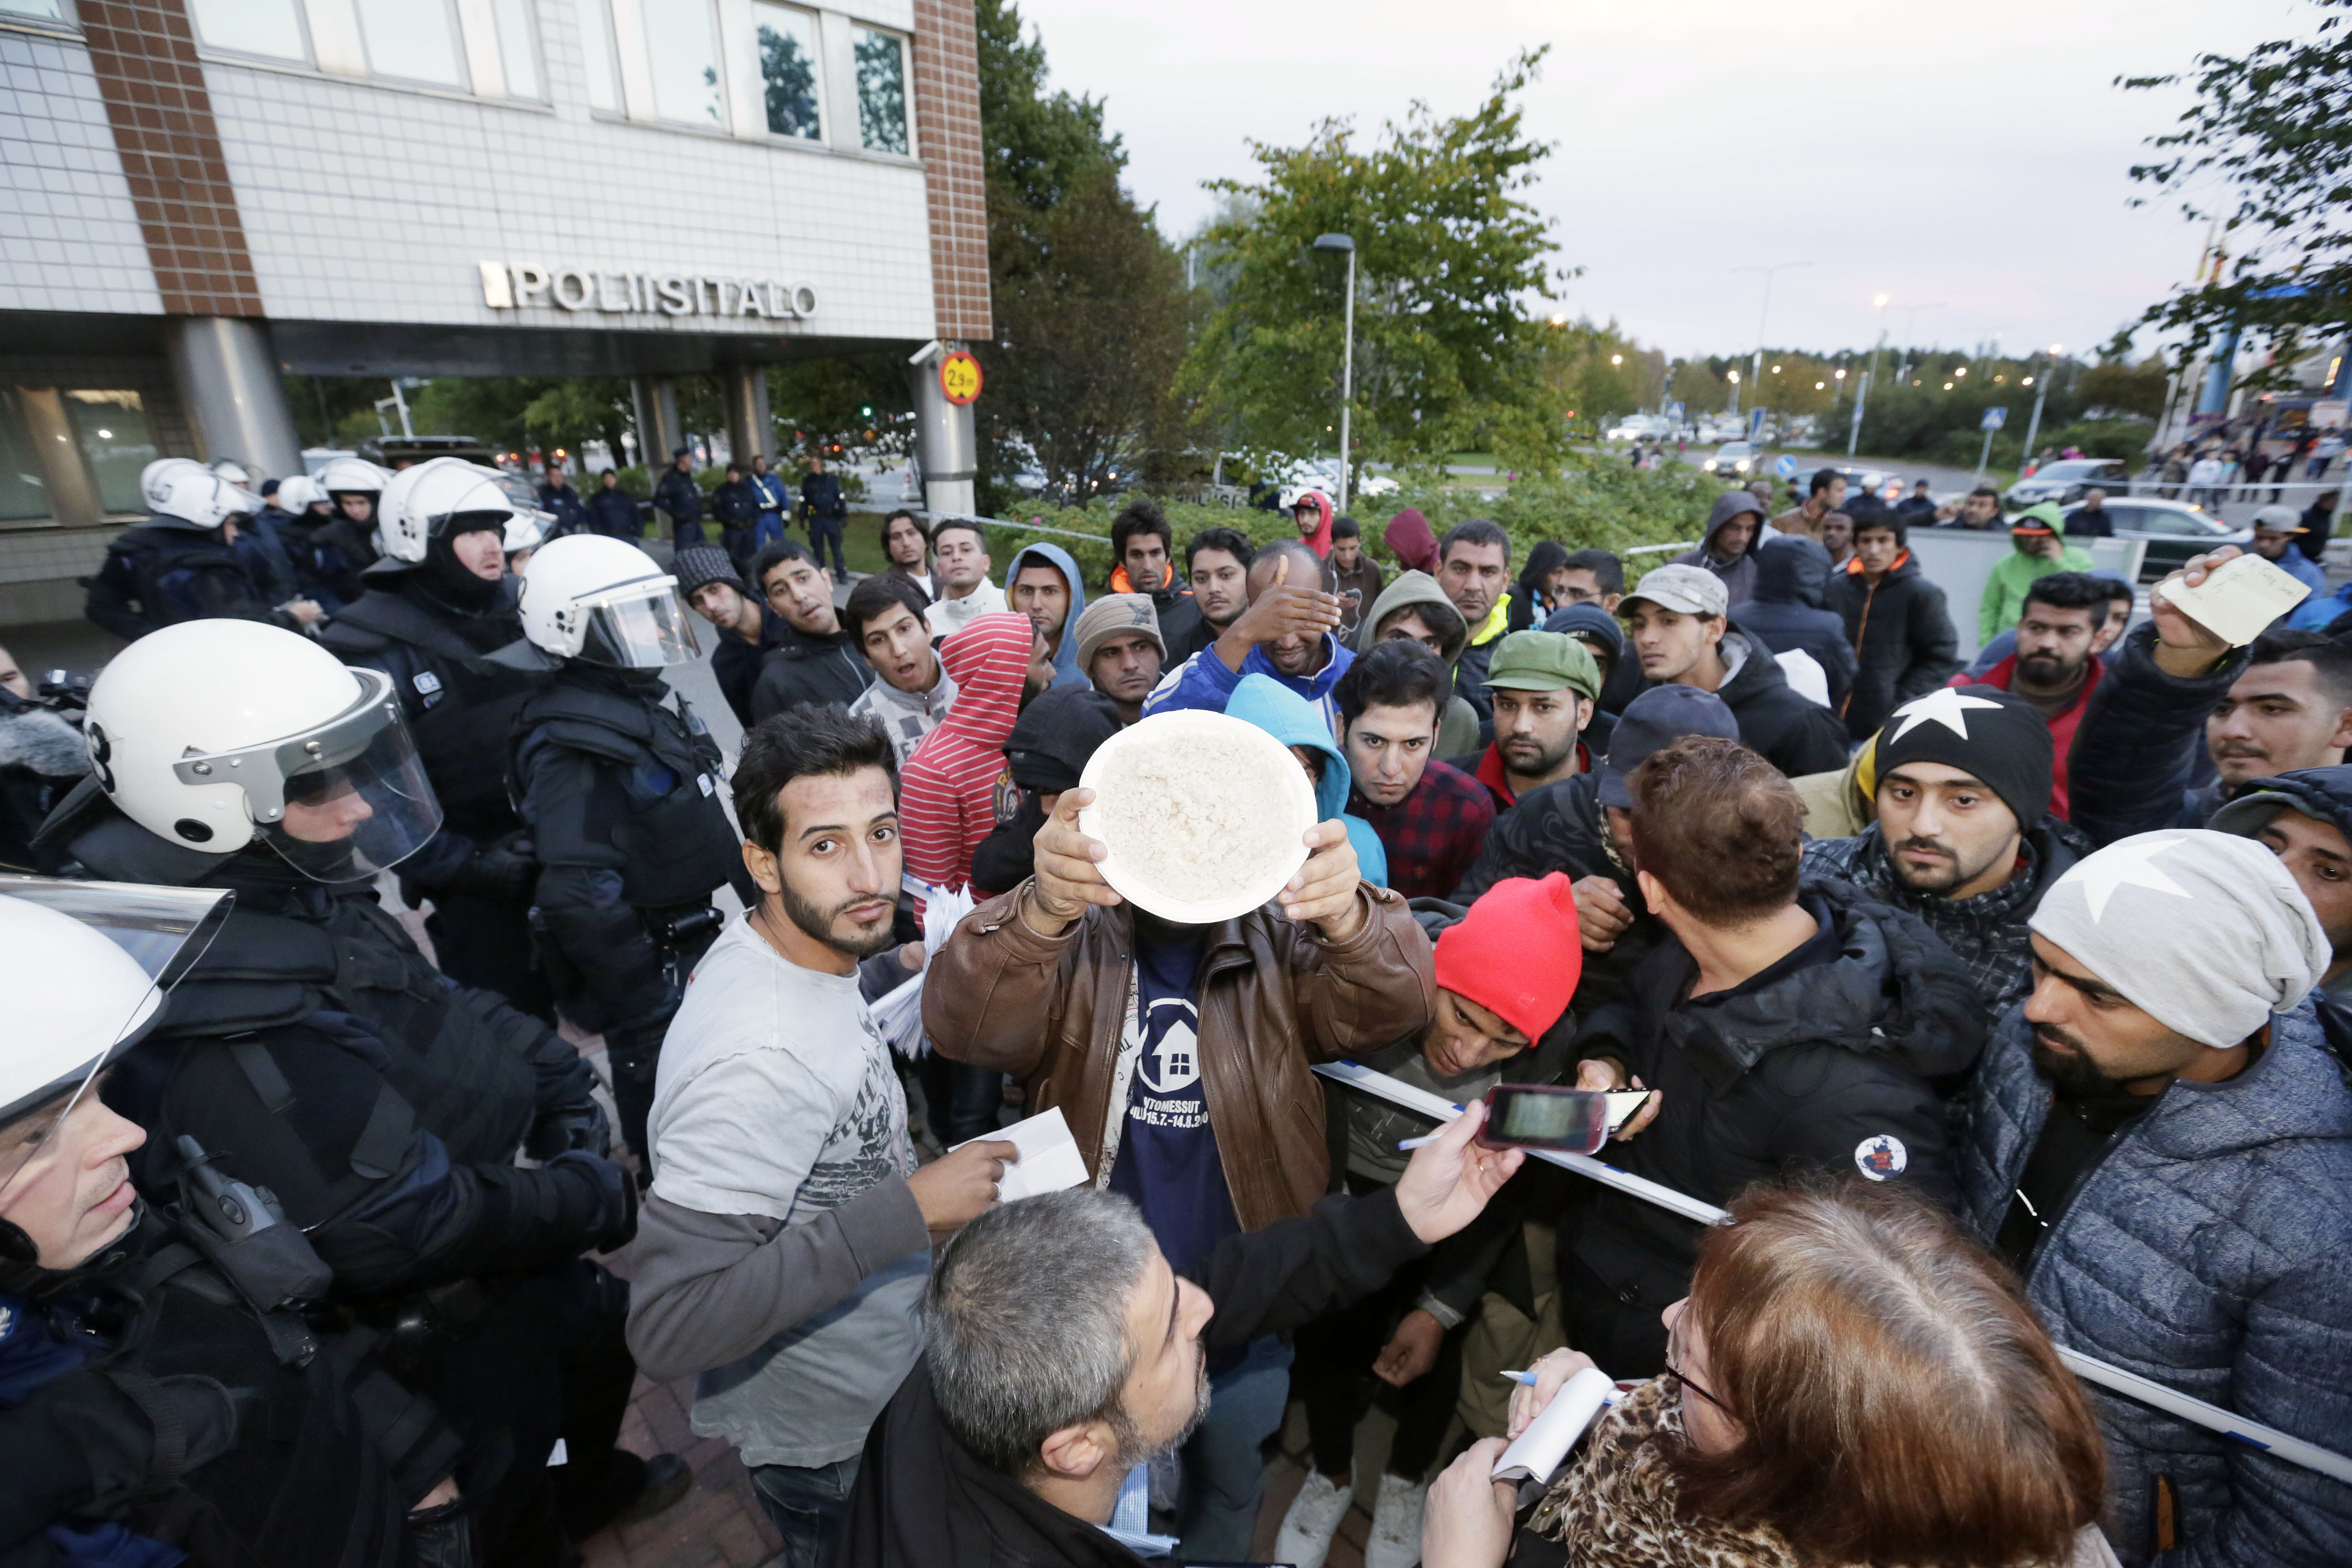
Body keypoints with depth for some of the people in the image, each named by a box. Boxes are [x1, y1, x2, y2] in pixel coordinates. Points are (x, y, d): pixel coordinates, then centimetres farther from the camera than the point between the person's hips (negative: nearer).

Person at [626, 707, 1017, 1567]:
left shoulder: (778, 948, -10)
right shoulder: (756, 1057, -37)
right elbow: (669, 1327, -36)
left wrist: (901, 963, 15)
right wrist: (909, 1207, -37)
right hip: (827, 1444, -7)